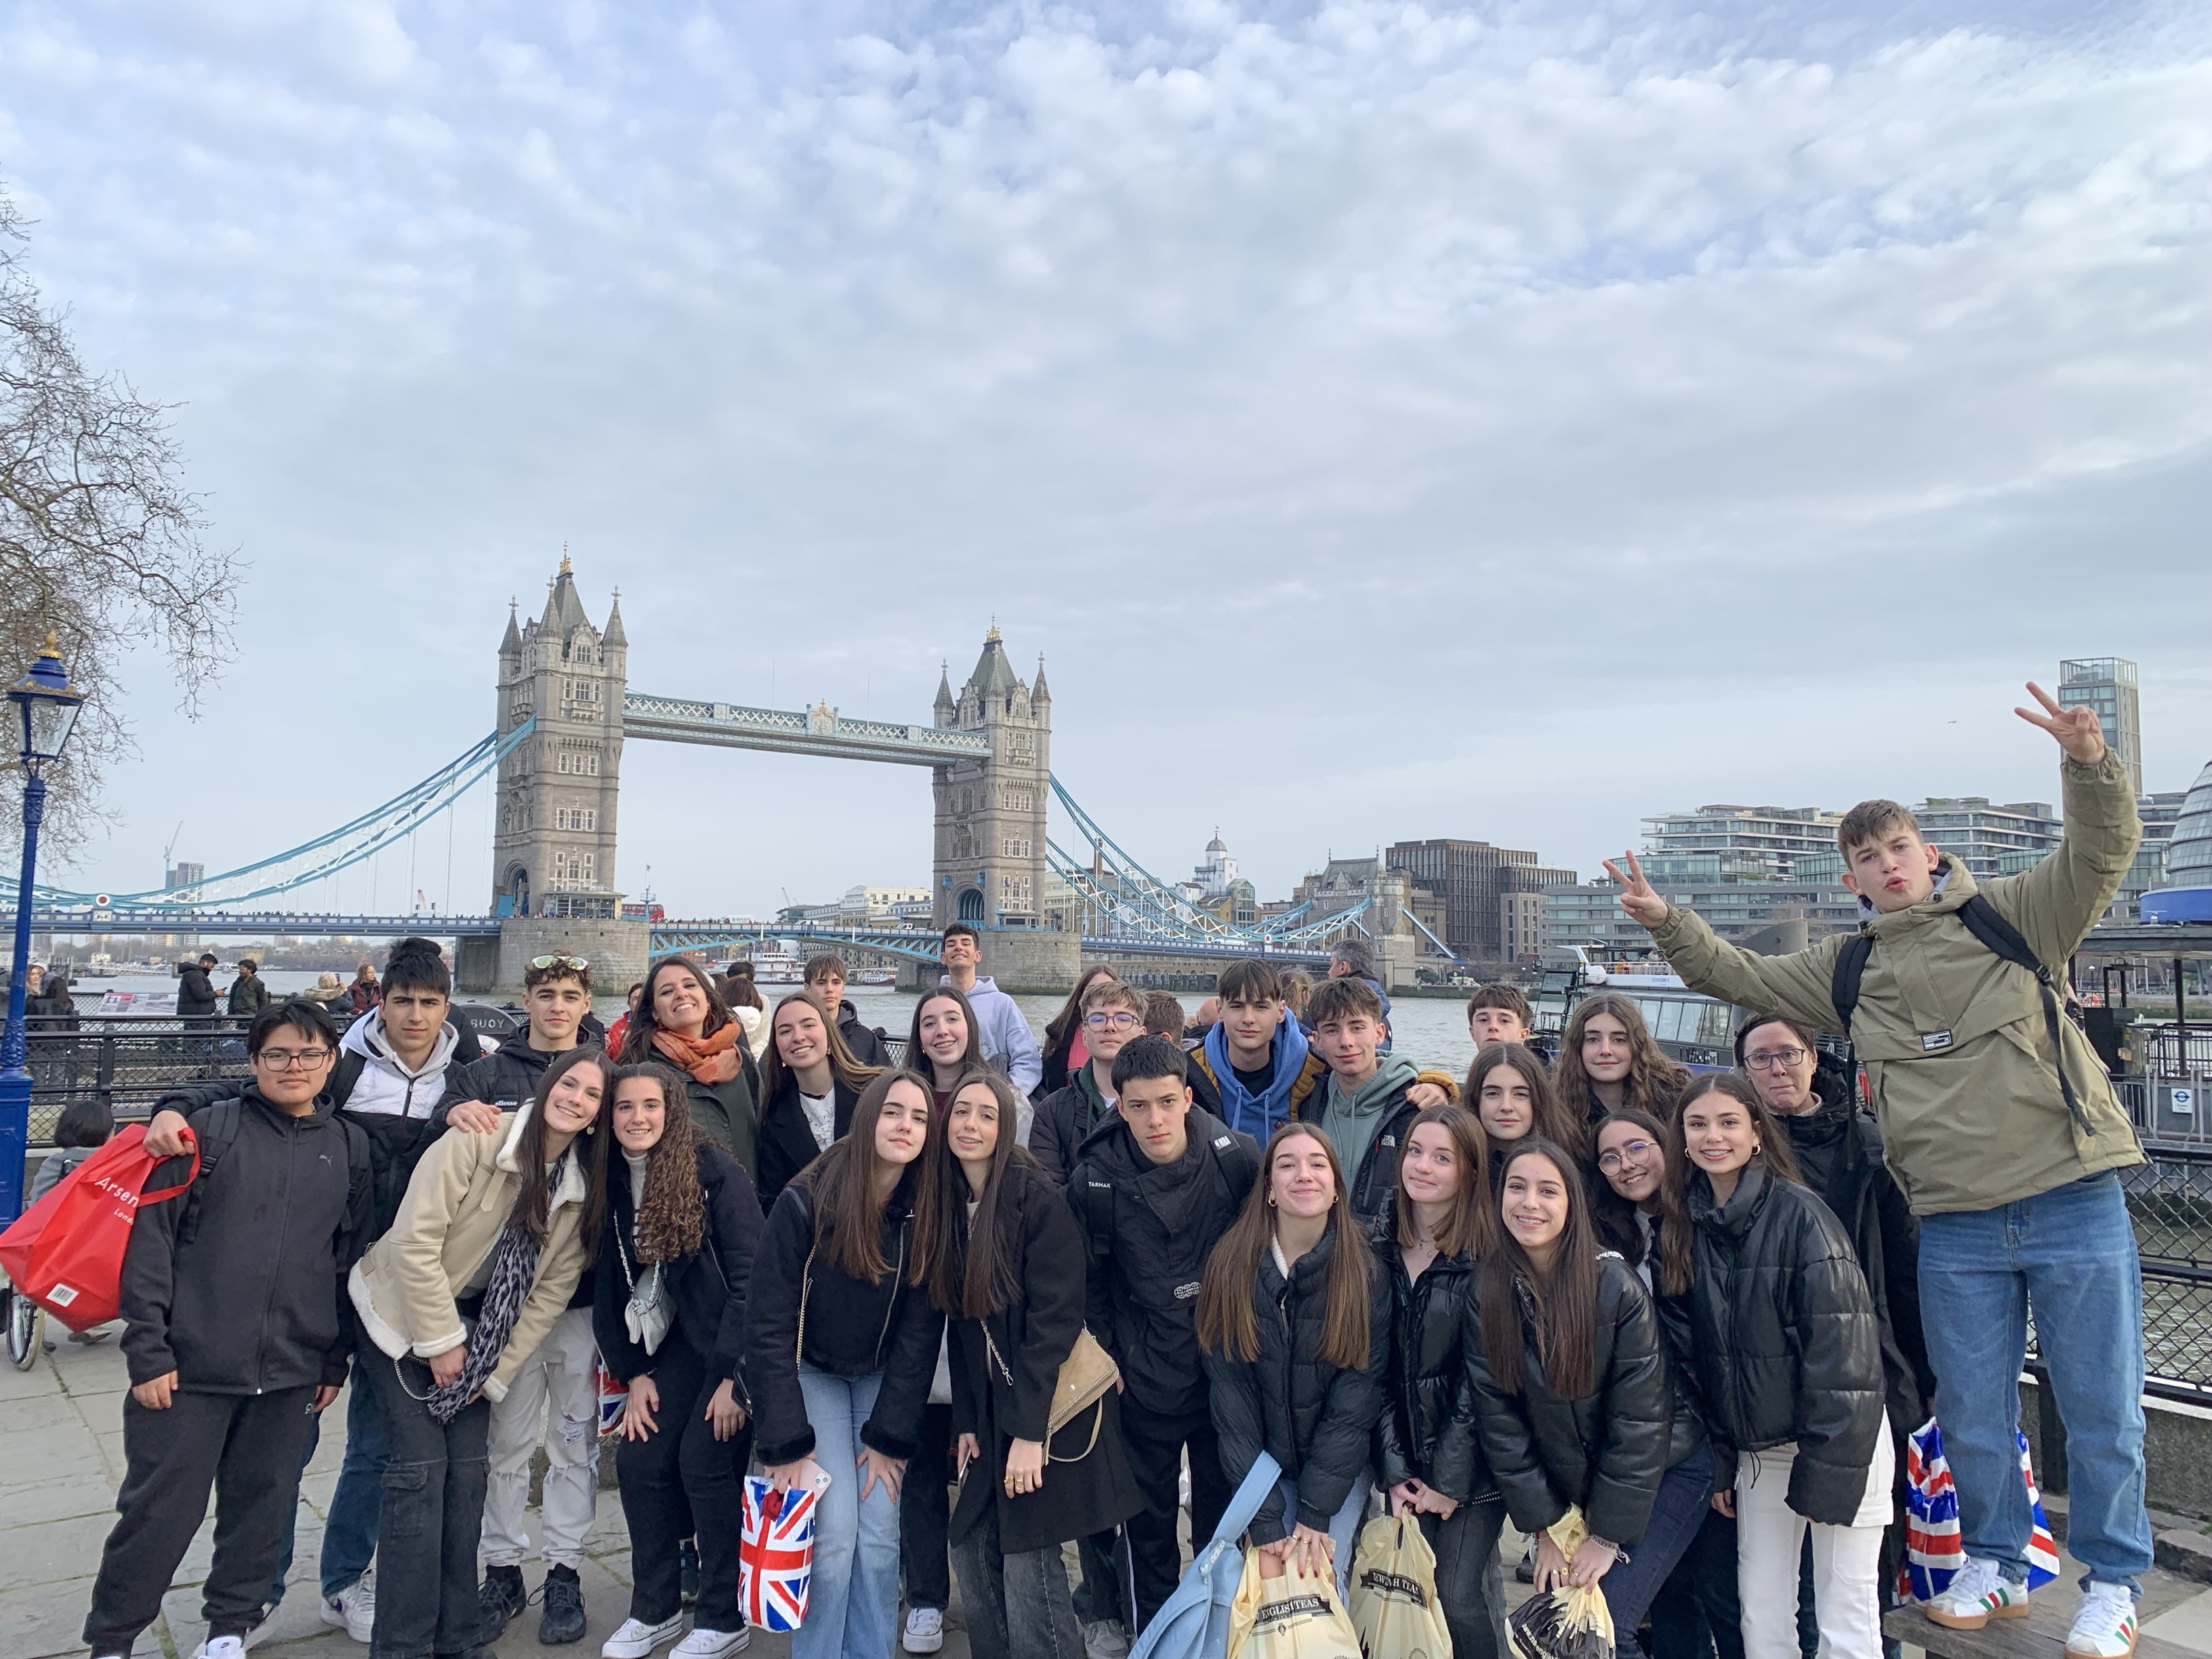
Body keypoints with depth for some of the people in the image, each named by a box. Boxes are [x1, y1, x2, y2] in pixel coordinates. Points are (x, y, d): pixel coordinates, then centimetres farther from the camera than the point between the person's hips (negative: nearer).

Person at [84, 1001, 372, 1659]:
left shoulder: (350, 1149, 6)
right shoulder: (209, 1130, -4)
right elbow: (150, 1239, -6)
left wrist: (335, 1360, 9)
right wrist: (147, 1351, -9)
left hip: (289, 1375, 3)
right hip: (190, 1369, -3)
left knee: (262, 1507, 13)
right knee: (159, 1510, 6)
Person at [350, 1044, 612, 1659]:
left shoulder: (585, 1188, -5)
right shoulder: (479, 1139, -21)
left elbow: (552, 1291, -1)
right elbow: (414, 1240, -21)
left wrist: (498, 1372, -4)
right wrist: (441, 1342, -16)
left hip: (476, 1331, 4)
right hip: (404, 1317, -4)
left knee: (466, 1472, 2)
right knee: (422, 1468, -9)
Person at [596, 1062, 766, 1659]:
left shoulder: (715, 1172, -17)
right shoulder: (613, 1185, 2)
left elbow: (750, 1276, -17)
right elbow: (610, 1286, 7)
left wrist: (735, 1376, -18)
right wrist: (632, 1373, 2)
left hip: (735, 1344, -6)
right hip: (674, 1345, 6)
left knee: (704, 1460, -11)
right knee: (637, 1458, -1)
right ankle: (654, 1608, 20)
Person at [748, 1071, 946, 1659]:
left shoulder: (927, 1213, -16)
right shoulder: (805, 1202, -24)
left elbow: (919, 1334, -10)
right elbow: (770, 1328, -20)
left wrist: (889, 1437, -11)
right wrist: (786, 1446, -20)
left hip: (883, 1378, 2)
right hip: (810, 1372, -2)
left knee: (879, 1530, -5)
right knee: (835, 1527, -11)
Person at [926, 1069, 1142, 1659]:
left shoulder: (1037, 1198, -15)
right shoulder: (947, 1206, 5)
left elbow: (1055, 1318, -18)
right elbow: (963, 1322, 9)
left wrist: (1029, 1431, -20)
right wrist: (967, 1421, 5)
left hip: (1047, 1408, -6)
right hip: (991, 1408, 6)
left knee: (1027, 1567, -5)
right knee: (972, 1554, 9)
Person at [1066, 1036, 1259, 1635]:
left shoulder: (1238, 1159, -13)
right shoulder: (1096, 1179, -13)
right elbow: (1089, 1280, 1)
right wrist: (1106, 1357, 0)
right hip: (1146, 1378, 0)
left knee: (1223, 1512, 15)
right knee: (1149, 1518, 14)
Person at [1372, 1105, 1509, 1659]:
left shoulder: (1487, 1258, -12)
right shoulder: (1379, 1245, 0)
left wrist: (1449, 1479, -11)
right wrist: (1394, 1470, -6)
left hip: (1473, 1461, -3)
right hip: (1405, 1455, 4)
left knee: (1461, 1595, -3)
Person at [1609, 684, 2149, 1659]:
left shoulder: (2012, 915, 1)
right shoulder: (1848, 969, 9)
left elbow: (2101, 852, -11)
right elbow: (1742, 978, 12)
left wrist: (2088, 763, -29)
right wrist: (1666, 923, 0)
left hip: (2075, 1206, -2)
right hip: (1954, 1227, 3)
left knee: (2101, 1405, 9)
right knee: (1970, 1412, 13)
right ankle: (1994, 1560, 35)